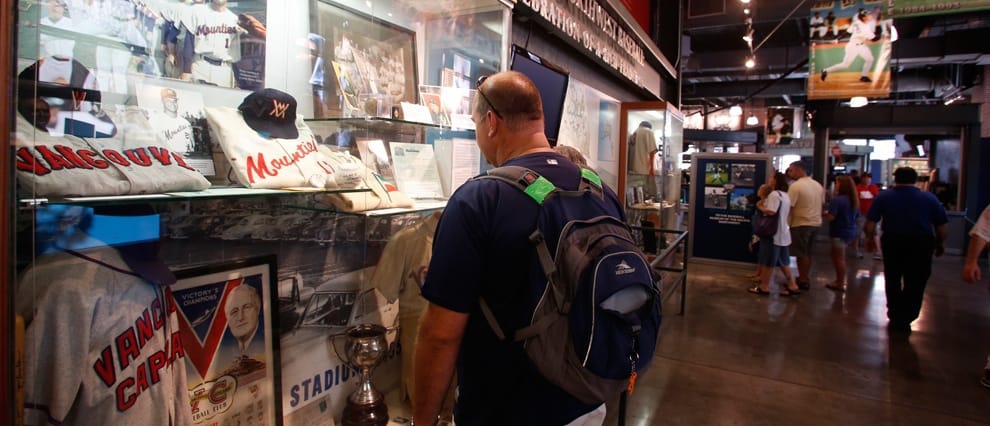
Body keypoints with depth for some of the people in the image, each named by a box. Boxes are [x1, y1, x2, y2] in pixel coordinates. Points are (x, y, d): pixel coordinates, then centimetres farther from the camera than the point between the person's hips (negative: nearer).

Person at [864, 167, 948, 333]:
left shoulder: (883, 197, -3)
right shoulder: (930, 198, 0)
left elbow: (871, 222, -6)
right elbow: (943, 225, 0)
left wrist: (869, 238, 7)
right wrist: (940, 243, 14)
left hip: (892, 241, 1)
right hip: (921, 244, 0)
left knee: (893, 280, 15)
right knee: (915, 283, 7)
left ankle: (894, 316, 24)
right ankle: (904, 320, 4)